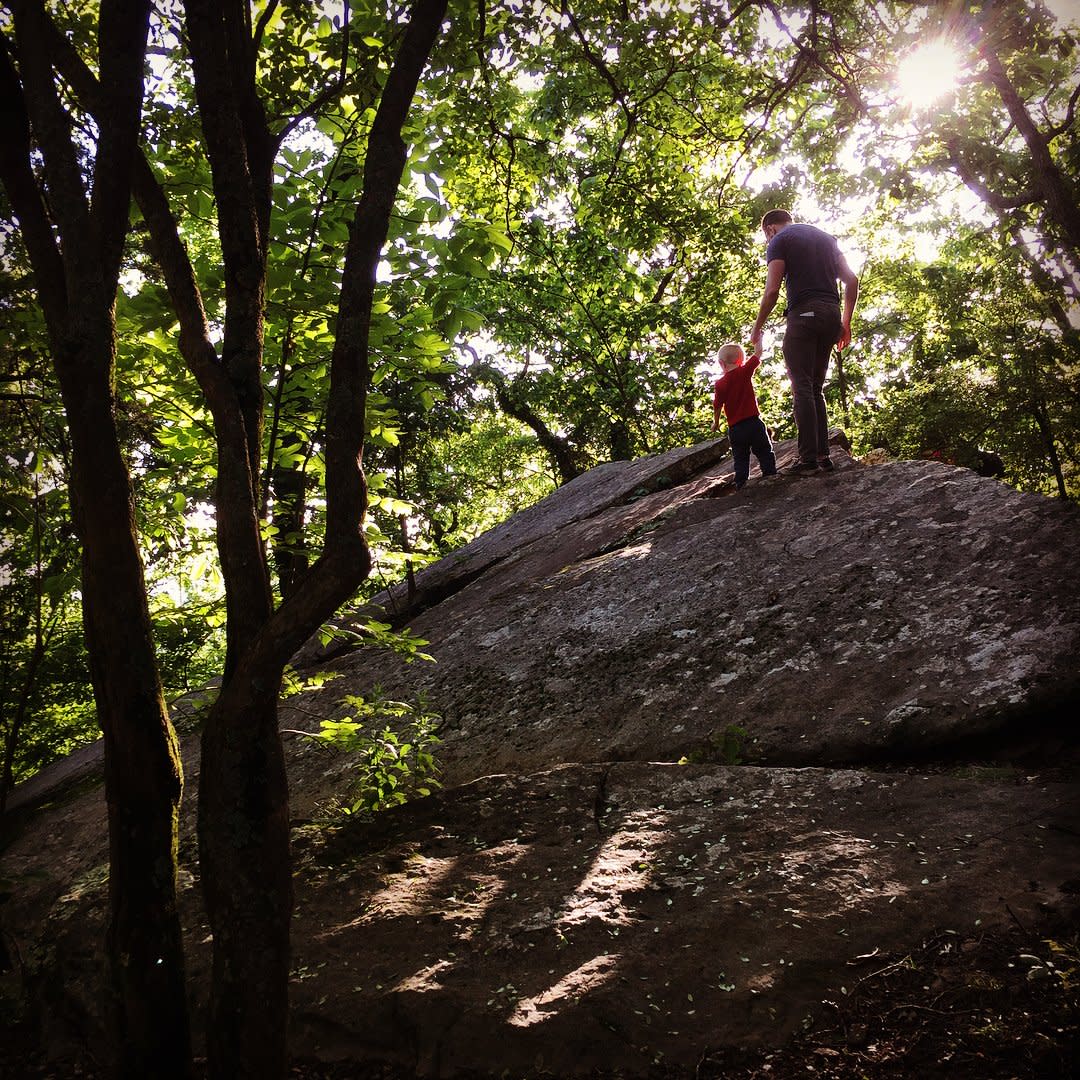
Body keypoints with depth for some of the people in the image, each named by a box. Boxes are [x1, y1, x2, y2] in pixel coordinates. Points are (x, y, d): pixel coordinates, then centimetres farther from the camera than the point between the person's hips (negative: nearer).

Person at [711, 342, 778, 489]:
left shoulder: (720, 384, -3)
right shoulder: (745, 371, -5)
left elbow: (717, 406, 3)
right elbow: (758, 355, 6)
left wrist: (716, 422, 20)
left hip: (735, 428, 1)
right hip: (753, 422, -1)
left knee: (740, 460, 10)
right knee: (765, 453, 9)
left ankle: (741, 486, 9)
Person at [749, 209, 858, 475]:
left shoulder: (779, 242, 3)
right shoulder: (826, 237, 23)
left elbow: (772, 291, -8)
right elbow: (852, 280, 16)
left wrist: (757, 328, 2)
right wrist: (845, 323, 19)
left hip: (804, 313, -6)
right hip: (832, 314, 6)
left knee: (802, 388, -7)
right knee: (816, 388, 11)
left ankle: (808, 458, -14)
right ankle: (823, 455, 5)